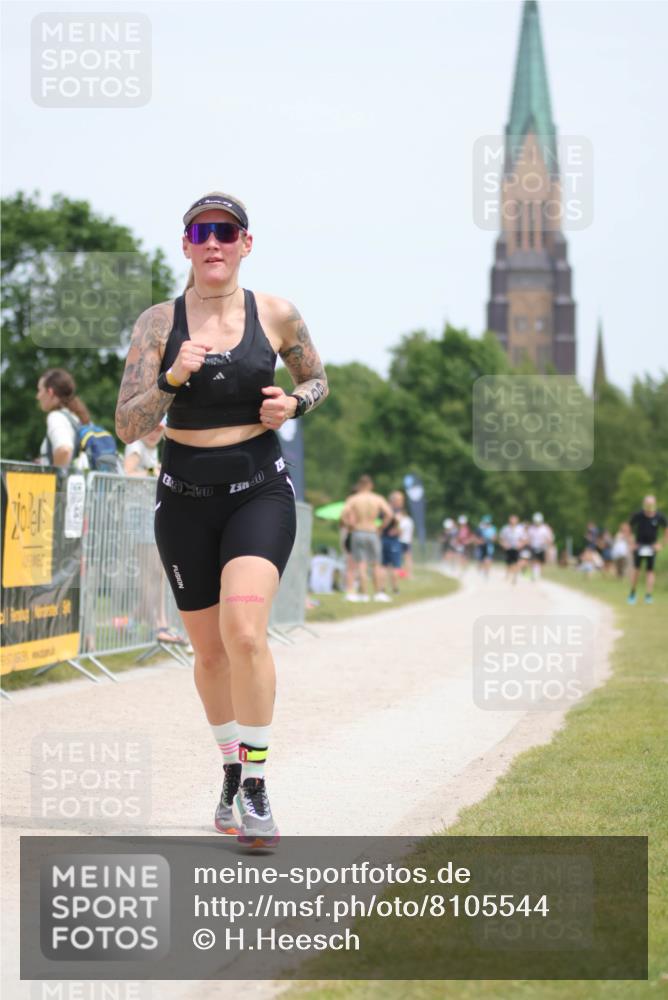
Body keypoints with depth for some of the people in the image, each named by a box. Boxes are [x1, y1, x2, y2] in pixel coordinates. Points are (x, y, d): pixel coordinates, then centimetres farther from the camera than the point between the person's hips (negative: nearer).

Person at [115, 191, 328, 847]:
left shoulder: (275, 315, -2)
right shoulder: (158, 323, -3)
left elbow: (317, 380, 16)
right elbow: (127, 427, -7)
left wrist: (294, 404, -6)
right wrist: (171, 379, -24)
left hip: (260, 492, -2)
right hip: (185, 497, 2)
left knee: (243, 628, -23)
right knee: (208, 650, 10)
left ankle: (256, 789, -13)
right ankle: (232, 771, 33)